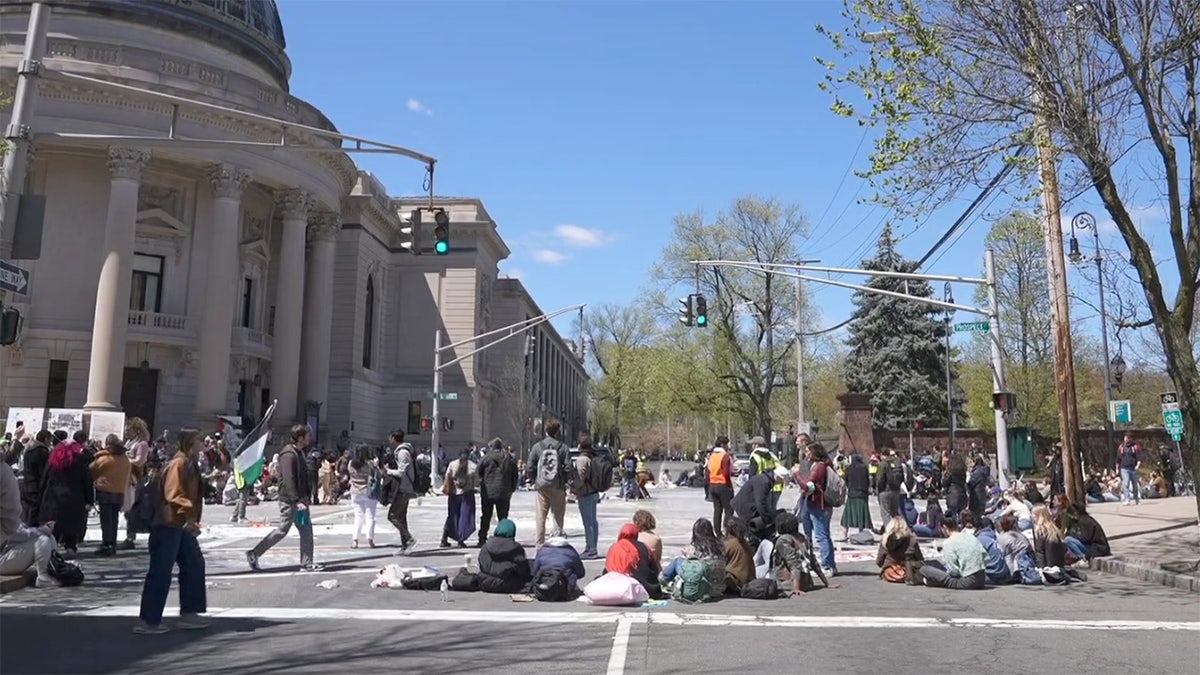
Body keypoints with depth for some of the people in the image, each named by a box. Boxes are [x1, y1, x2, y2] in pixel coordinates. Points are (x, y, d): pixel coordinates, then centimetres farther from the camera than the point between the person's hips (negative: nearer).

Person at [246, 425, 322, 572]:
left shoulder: (299, 453, 14)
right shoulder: (289, 455, -17)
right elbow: (288, 480, -24)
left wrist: (307, 496, 17)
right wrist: (297, 501, -26)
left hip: (299, 499, 10)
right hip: (289, 500, -10)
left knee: (306, 530, 6)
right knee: (282, 530, -1)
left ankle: (306, 563, 10)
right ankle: (254, 554, 12)